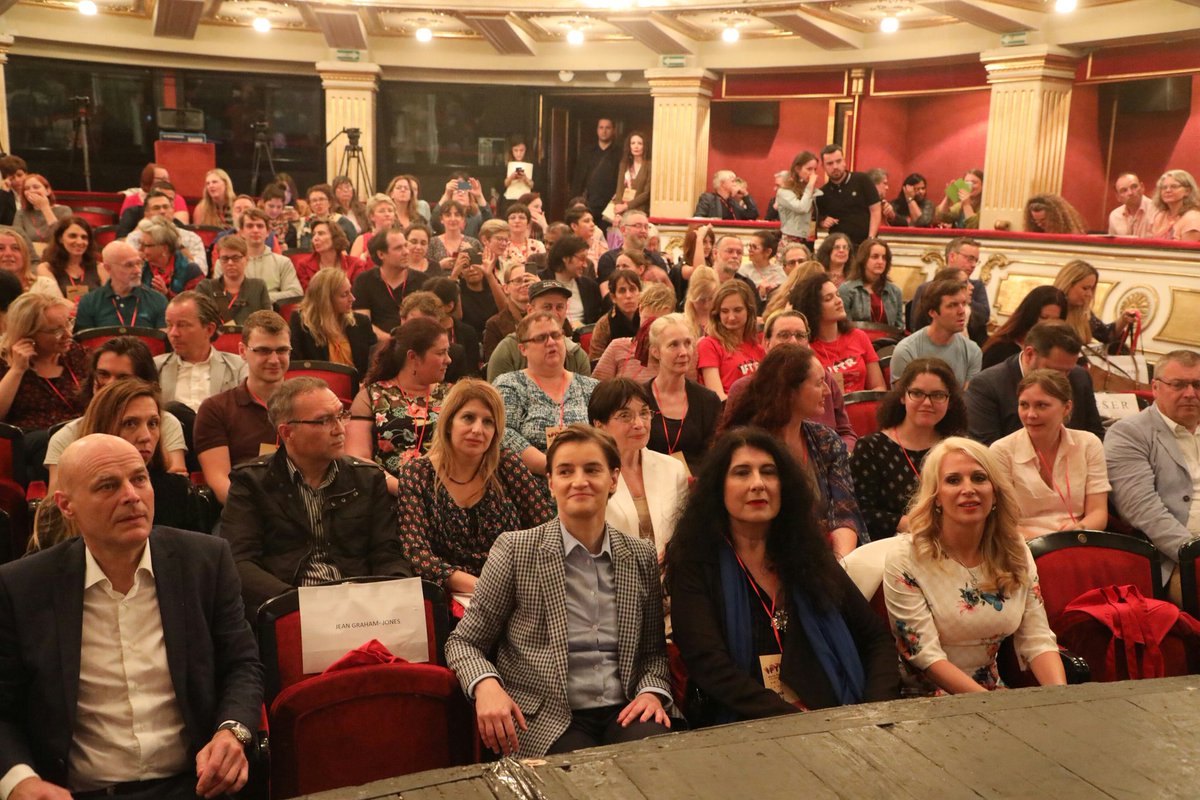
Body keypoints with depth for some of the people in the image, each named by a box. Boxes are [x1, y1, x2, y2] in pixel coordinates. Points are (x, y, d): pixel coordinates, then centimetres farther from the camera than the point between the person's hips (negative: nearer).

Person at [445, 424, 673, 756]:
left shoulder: (642, 556, 11)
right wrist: (486, 684, -17)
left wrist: (652, 691, -3)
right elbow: (464, 642, 4)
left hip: (625, 713, 3)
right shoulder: (514, 550, 0)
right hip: (547, 720, -3)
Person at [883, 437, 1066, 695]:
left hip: (995, 688, 5)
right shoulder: (905, 559, -12)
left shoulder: (1016, 552, 4)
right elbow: (926, 655, -16)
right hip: (926, 700, -4)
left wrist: (1060, 696, -18)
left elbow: (1037, 640, 1)